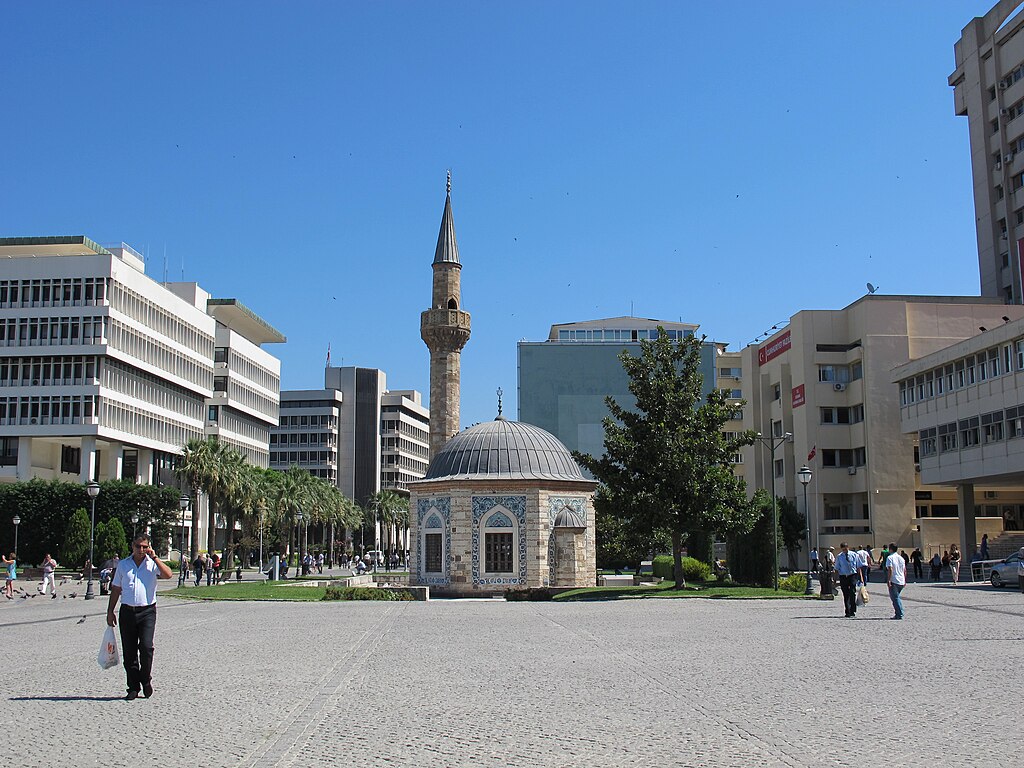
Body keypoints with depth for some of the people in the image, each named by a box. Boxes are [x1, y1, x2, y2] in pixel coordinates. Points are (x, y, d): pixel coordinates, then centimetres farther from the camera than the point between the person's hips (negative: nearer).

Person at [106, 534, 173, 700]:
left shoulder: (153, 564, 4)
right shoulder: (123, 565, 11)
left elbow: (168, 574, -16)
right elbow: (116, 590, 16)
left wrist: (154, 557, -13)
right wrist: (110, 611, 12)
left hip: (147, 611, -2)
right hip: (127, 611, 3)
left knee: (146, 646, -14)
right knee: (129, 651, 4)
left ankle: (146, 680, 8)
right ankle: (133, 687, 14)